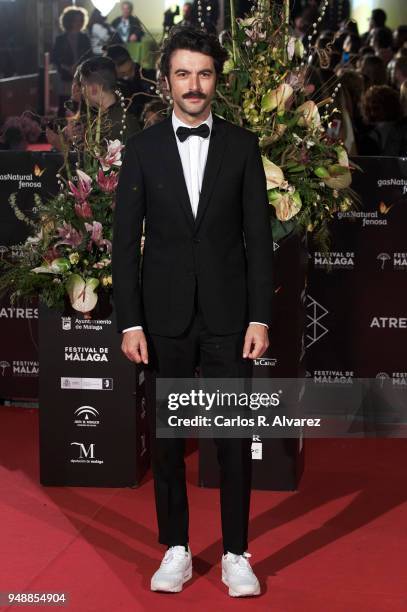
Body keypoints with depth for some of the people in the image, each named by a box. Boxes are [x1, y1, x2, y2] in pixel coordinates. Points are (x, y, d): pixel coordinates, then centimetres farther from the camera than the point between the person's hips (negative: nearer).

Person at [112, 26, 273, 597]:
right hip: (165, 317, 1)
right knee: (166, 437, 7)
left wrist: (260, 317, -6)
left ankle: (236, 555, 14)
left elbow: (259, 236, 1)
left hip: (228, 314, 0)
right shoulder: (142, 148, 3)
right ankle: (176, 550, 20)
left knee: (235, 438, 3)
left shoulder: (243, 145, 3)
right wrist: (130, 322, -6)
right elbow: (126, 240, 1)